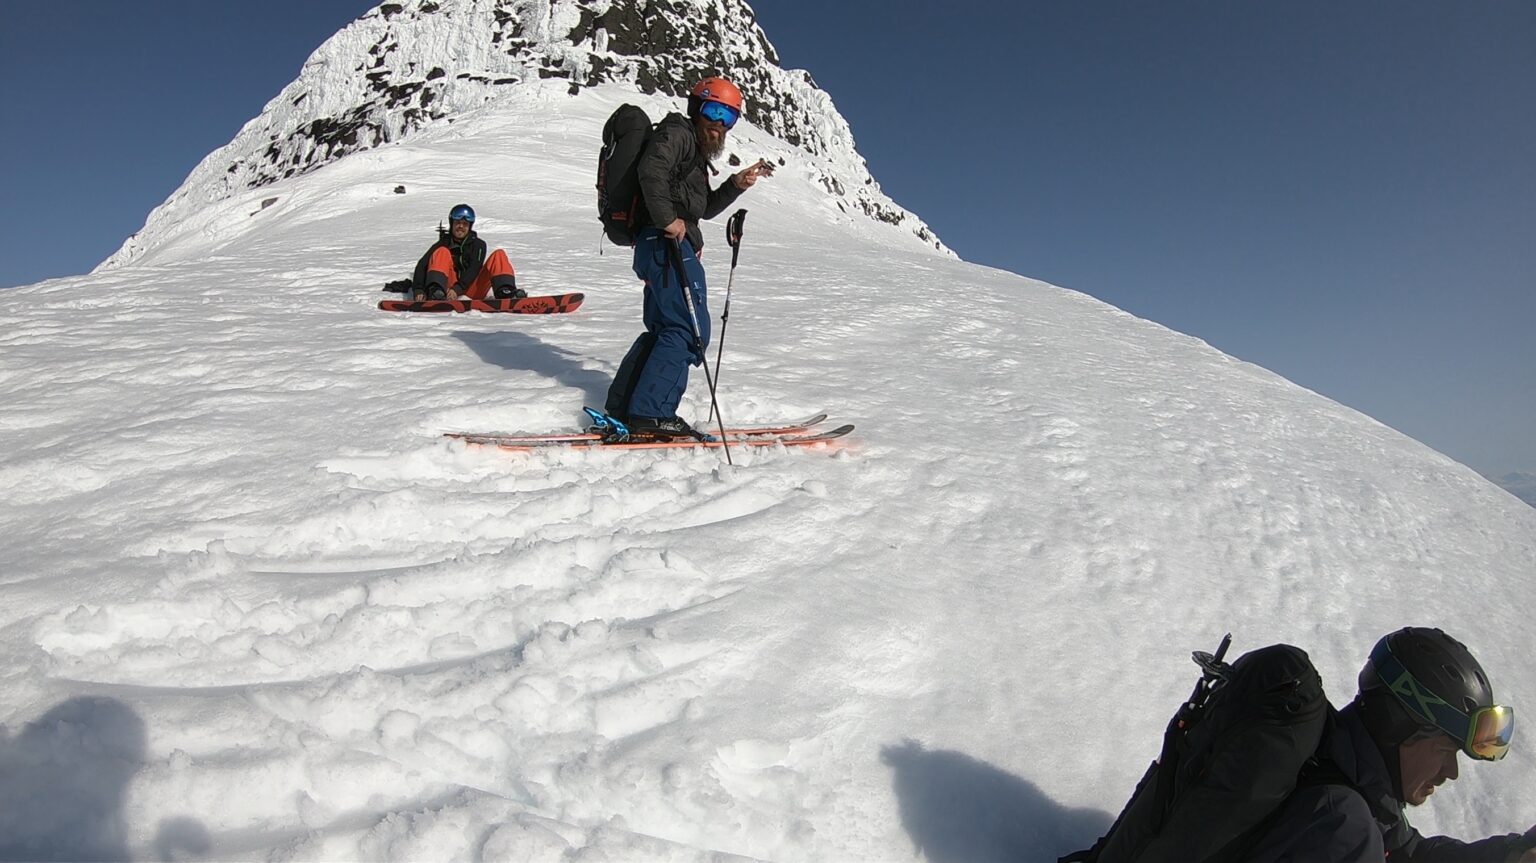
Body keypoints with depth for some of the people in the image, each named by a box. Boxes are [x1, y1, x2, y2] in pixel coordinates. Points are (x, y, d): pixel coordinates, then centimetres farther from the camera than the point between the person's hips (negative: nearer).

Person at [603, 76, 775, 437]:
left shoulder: (697, 150, 28)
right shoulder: (676, 132, -3)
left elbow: (704, 208, 28)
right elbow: (651, 169, -22)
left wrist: (736, 184, 15)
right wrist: (667, 220, -23)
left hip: (666, 246, 11)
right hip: (667, 244, -11)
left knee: (663, 329, 14)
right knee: (690, 330, -13)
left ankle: (622, 407, 15)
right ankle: (651, 412, -14)